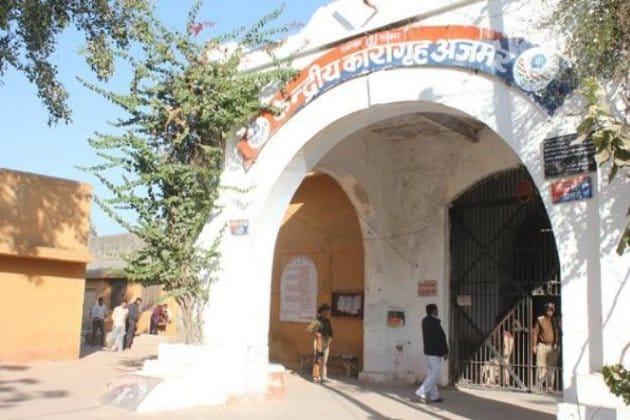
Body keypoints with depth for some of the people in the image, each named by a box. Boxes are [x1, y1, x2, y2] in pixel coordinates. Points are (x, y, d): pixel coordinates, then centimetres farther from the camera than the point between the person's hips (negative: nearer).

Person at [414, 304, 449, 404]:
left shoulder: (425, 321, 6)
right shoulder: (435, 322, -19)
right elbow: (441, 337, -18)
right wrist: (445, 351, -13)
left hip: (428, 351, 9)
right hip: (435, 351, -9)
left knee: (431, 373, 10)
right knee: (435, 373, -6)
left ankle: (434, 396, 14)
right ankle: (421, 392, -10)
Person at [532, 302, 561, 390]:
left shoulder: (556, 320, 9)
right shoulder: (540, 320, 2)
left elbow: (559, 333, 10)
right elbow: (535, 333, -1)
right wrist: (534, 346, -7)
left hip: (554, 347, 3)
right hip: (543, 346, -3)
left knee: (552, 368, 7)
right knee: (541, 367, -9)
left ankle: (550, 387, 14)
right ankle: (539, 386, -7)